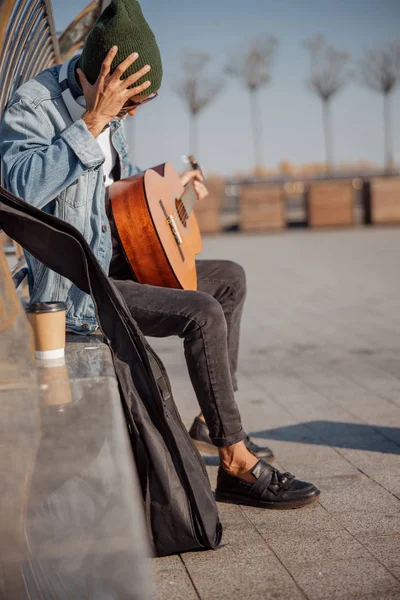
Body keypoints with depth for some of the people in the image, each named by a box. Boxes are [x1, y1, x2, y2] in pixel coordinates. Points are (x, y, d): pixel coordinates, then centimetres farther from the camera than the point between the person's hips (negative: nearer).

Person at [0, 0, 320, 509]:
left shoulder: (107, 110, 8)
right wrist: (94, 121, -36)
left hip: (114, 263, 10)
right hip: (75, 286, -10)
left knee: (230, 278, 15)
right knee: (203, 314, -25)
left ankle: (214, 418, 18)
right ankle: (237, 466, -16)